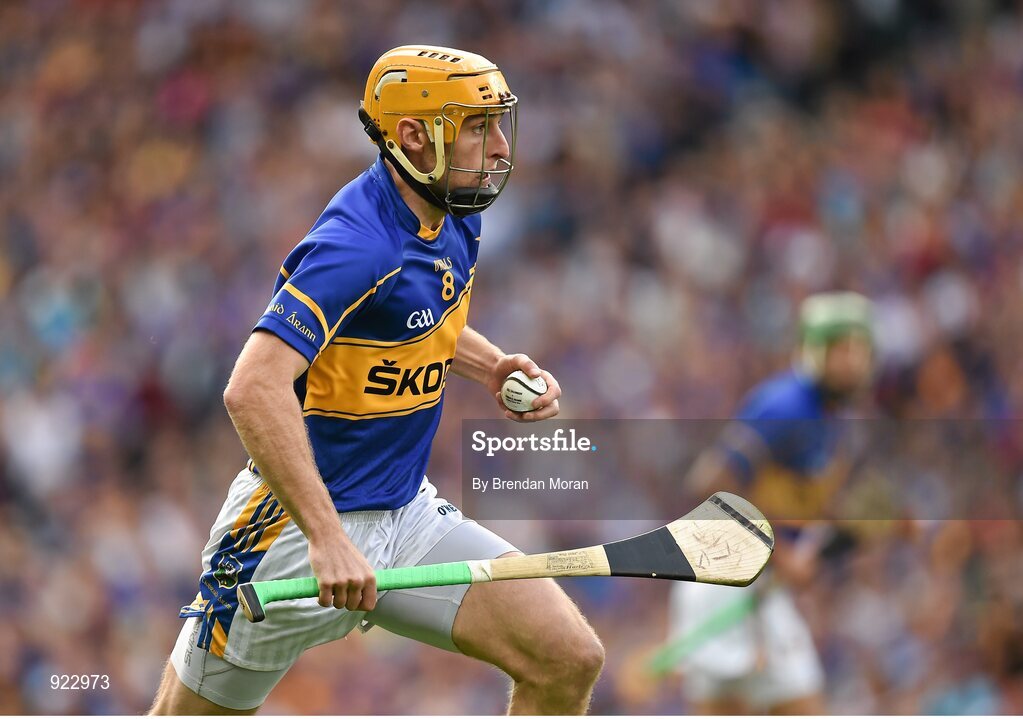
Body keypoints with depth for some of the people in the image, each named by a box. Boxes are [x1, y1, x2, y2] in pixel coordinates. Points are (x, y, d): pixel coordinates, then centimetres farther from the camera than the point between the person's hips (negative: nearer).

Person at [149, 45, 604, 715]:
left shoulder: (455, 221, 3)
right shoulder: (357, 246, -25)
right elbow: (254, 389, -36)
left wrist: (494, 367, 5)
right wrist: (327, 539, -41)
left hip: (406, 513, 8)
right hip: (297, 527, -7)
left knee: (569, 661, -9)